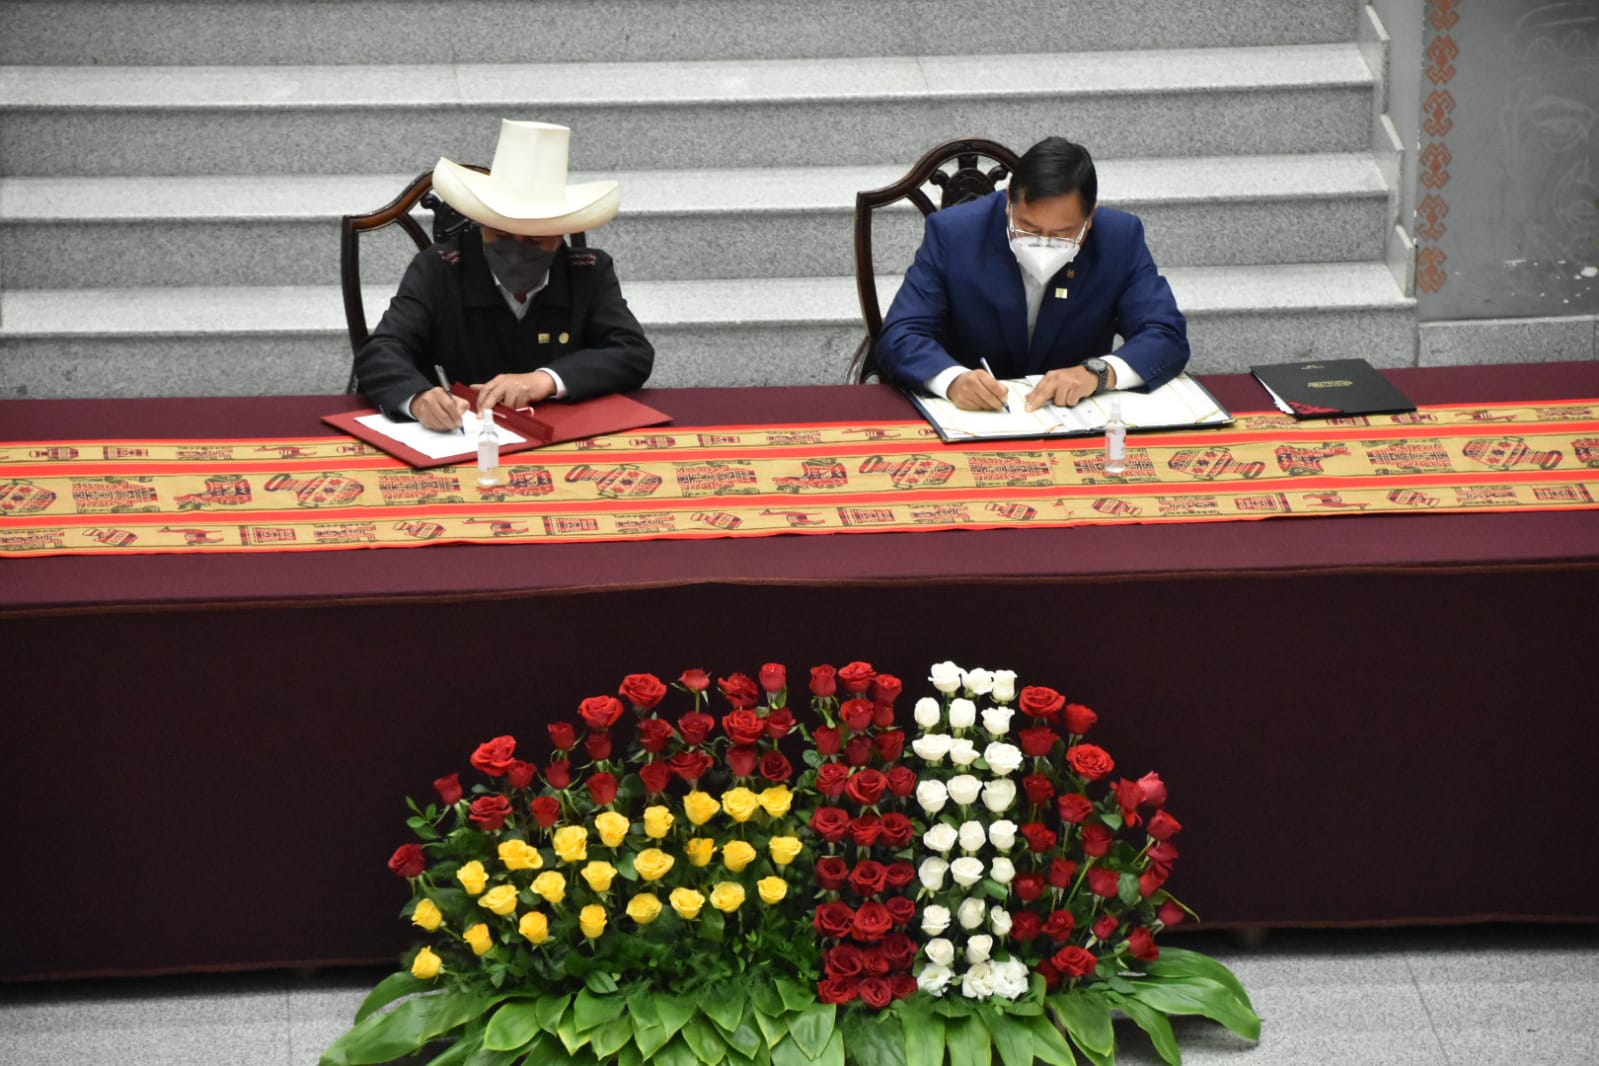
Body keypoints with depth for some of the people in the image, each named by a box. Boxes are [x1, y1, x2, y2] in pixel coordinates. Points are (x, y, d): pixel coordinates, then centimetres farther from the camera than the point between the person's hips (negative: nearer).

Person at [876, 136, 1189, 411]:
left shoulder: (1121, 238, -6)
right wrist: (952, 379, -34)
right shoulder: (952, 233, -9)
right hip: (970, 416, -1)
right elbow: (899, 338, -13)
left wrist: (1097, 372, -27)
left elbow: (1168, 338, -8)